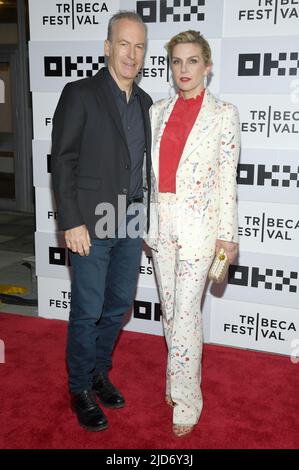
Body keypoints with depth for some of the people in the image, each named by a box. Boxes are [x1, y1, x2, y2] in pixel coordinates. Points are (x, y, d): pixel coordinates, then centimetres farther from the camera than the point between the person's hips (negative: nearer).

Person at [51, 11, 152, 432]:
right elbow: (62, 162, -10)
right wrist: (72, 223, -14)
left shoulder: (144, 102, 11)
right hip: (91, 224, -6)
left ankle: (99, 373, 36)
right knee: (87, 312, 4)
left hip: (131, 224, 6)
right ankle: (81, 389, 24)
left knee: (119, 304, 15)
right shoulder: (80, 94, -7)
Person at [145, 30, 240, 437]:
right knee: (169, 307, 14)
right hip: (160, 220, 5)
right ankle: (180, 376, 33)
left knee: (186, 311, -3)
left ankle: (186, 400, 12)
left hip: (198, 223, -5)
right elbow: (150, 168, 11)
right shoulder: (158, 112, 9)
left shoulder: (224, 114, -4)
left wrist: (227, 234, -7)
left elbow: (228, 179, -5)